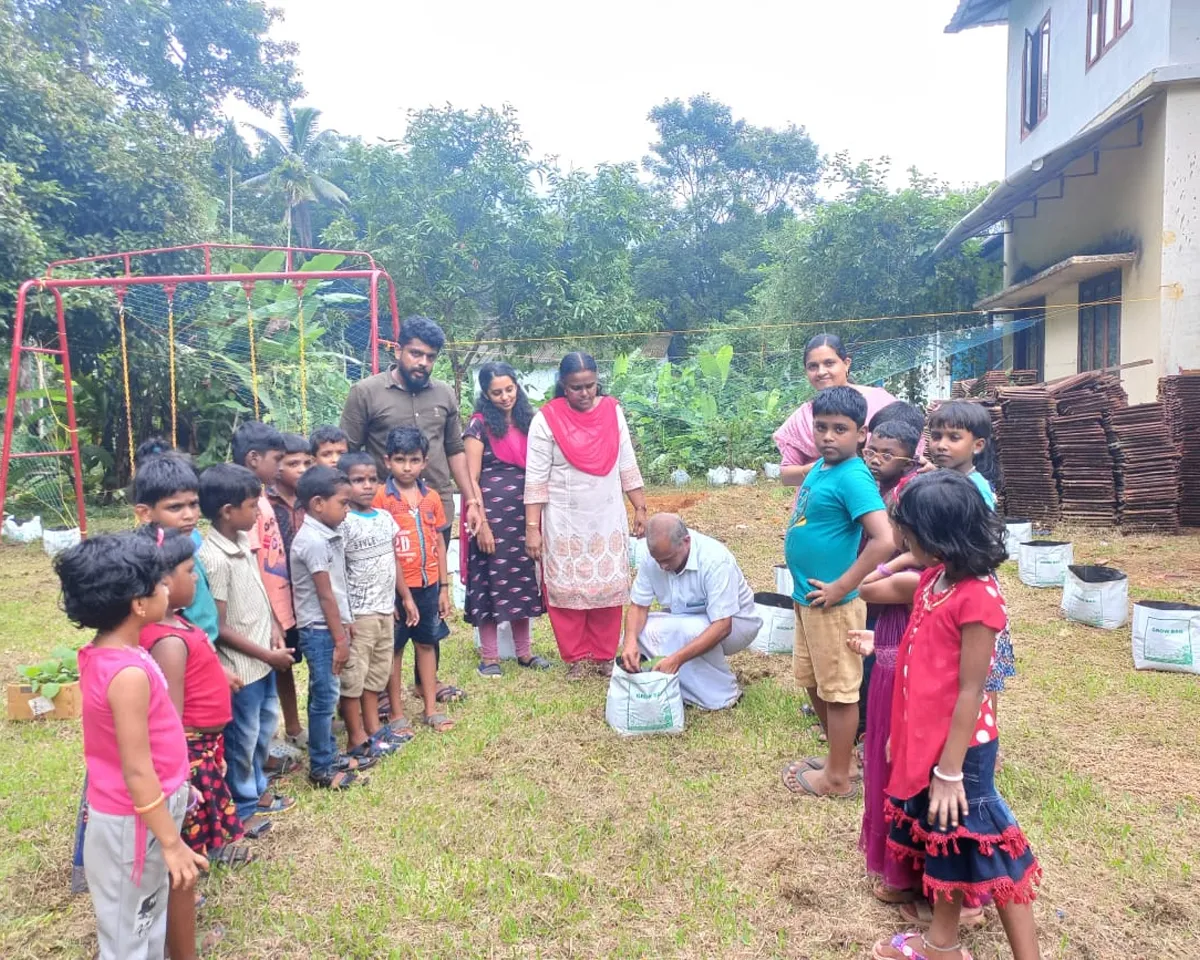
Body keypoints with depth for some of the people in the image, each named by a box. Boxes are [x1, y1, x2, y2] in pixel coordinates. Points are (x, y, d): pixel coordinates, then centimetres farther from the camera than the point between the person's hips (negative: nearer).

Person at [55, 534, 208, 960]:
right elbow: (137, 771, -26)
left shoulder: (101, 654, -2)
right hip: (134, 821, -8)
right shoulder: (129, 673, -30)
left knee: (142, 923, 24)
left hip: (128, 813, 8)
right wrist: (172, 843, -19)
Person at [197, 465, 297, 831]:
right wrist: (268, 655, -15)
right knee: (242, 739, 10)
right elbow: (219, 629, -21)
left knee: (264, 728, 23)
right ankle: (243, 808, 29)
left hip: (262, 660, 9)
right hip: (241, 667, -8)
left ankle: (257, 790, 43)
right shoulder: (214, 559, -25)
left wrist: (274, 637, 2)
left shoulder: (243, 540, 1)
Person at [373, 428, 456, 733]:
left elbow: (439, 543, 9)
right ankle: (396, 713, 21)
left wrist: (444, 587, 8)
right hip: (395, 586, -4)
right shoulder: (381, 497, -10)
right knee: (394, 648, 9)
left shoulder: (431, 497, 4)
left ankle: (431, 708, 26)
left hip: (428, 584, 4)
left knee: (427, 643, 14)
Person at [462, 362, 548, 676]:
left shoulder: (527, 421, 10)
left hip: (524, 511, 5)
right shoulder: (479, 425, -5)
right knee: (490, 580, 2)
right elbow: (471, 479, -8)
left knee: (523, 579, 11)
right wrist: (481, 523, -13)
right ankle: (489, 656, 12)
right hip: (492, 511, -5)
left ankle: (524, 651, 22)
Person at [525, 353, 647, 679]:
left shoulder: (612, 412, 1)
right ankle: (576, 658, 20)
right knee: (566, 590, 5)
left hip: (609, 520, 3)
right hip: (564, 524, -3)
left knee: (608, 588, 7)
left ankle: (605, 655, 22)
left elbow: (628, 466, 7)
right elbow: (536, 480, -10)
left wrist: (641, 508, 6)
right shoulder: (546, 420, -10)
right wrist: (532, 528, -12)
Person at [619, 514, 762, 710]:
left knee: (688, 629, -36)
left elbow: (722, 627, -35)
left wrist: (678, 658, -44)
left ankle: (723, 694, -13)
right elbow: (638, 606, -11)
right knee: (642, 630, -21)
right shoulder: (653, 558, -16)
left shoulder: (715, 560, -32)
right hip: (684, 624, 6)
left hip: (733, 623, -5)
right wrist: (630, 641, -32)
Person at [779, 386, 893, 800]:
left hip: (832, 603, -9)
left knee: (838, 689, 6)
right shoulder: (819, 467, 7)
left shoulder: (852, 478, -20)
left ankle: (837, 777, 22)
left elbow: (885, 540, -30)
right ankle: (836, 755, 39)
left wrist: (841, 588, -21)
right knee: (811, 680, 21)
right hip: (806, 596, 9)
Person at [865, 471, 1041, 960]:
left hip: (959, 748, -9)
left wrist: (950, 771, -17)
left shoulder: (978, 597, -24)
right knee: (939, 838, 22)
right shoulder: (934, 578, 1)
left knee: (979, 849, 5)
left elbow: (970, 691, -21)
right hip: (924, 740, 9)